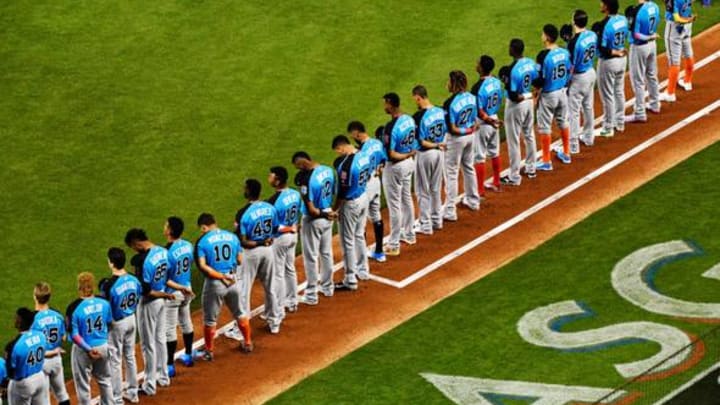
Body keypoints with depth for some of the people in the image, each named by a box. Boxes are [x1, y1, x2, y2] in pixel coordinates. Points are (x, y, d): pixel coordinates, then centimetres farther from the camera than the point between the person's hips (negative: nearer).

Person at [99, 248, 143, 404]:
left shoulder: (108, 285, -26)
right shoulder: (134, 280, -6)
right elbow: (137, 300, 5)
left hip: (116, 324, -6)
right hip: (131, 320, 6)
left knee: (114, 360, 6)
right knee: (130, 356, 21)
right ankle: (132, 392, 33)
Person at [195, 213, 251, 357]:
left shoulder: (203, 241, -10)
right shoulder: (233, 237, 1)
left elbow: (202, 266, -18)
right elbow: (240, 260, 5)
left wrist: (221, 276, -16)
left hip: (214, 283, -3)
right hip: (233, 280, 4)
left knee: (210, 319, 12)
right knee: (240, 313, 23)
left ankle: (209, 351, 20)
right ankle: (247, 343, 36)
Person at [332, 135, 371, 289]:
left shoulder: (345, 164, -28)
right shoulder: (364, 155, -3)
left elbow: (343, 191, -23)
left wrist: (334, 210, -12)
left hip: (351, 203, -8)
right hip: (364, 197, 8)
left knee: (348, 241, 4)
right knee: (359, 236, 25)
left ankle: (350, 280, 10)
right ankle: (362, 270, 38)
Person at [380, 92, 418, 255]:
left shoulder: (391, 127, -27)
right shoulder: (409, 119, 0)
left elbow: (390, 154, -26)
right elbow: (414, 146, 7)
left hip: (395, 167, -8)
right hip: (409, 164, 8)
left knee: (394, 205, 0)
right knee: (407, 199, 24)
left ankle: (394, 245, 8)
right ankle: (409, 234, 39)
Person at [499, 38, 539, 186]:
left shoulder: (513, 69, -27)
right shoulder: (530, 63, -4)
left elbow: (513, 96, -26)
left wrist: (505, 82, -12)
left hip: (516, 105, -8)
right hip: (529, 102, 8)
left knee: (513, 141, 4)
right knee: (529, 135, 22)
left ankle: (514, 177, 11)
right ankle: (531, 168, 36)